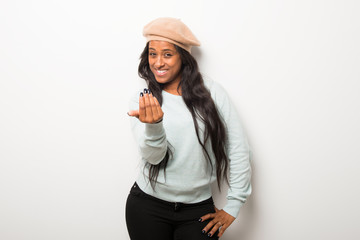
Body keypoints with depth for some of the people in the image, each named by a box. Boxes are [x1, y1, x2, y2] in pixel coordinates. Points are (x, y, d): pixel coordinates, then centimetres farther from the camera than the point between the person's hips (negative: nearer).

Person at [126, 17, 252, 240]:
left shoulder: (212, 92, -3)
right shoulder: (142, 101, 0)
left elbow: (239, 150, -2)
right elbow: (153, 156, -12)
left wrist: (233, 207, -2)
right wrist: (153, 125, -32)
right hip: (147, 206, 1)